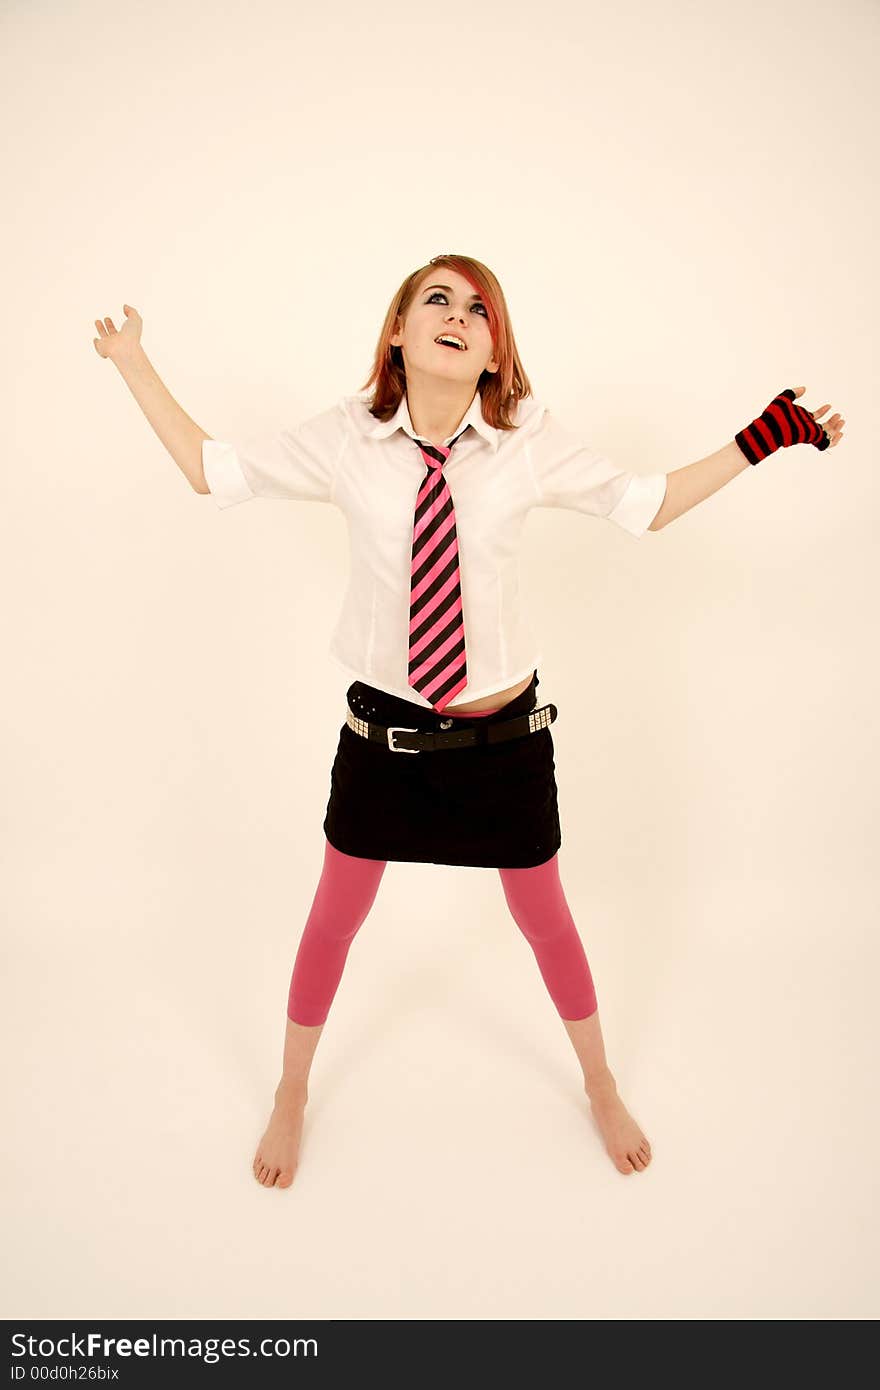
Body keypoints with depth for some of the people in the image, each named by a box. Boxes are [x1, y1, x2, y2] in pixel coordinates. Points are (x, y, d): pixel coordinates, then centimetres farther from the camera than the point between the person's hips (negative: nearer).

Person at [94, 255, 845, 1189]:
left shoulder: (530, 441, -10)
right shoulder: (346, 438, -9)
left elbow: (648, 504, 0)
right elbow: (211, 470, 1)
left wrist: (761, 439, -6)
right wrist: (132, 362, 3)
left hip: (504, 732, 0)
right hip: (384, 727, 0)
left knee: (544, 919, 18)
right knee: (335, 916, 17)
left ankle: (600, 1086, 49)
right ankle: (291, 1096, 46)